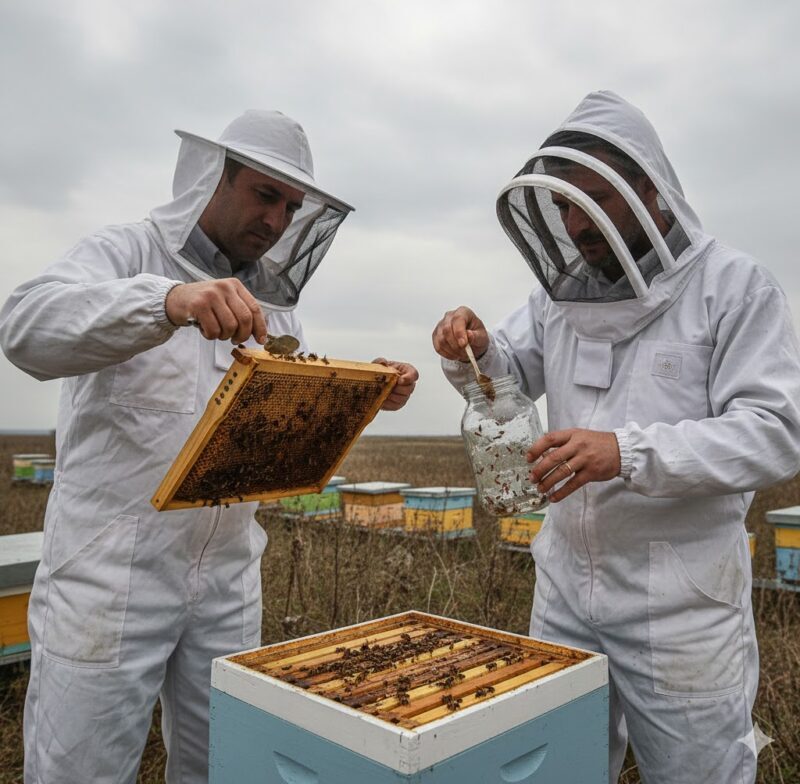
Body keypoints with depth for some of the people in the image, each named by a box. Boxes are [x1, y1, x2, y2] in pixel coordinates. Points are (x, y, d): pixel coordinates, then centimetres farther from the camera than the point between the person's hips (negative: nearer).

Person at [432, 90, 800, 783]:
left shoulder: (734, 285, -10)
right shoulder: (561, 291, 7)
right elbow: (509, 376, 13)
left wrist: (629, 452, -31)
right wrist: (473, 353, -10)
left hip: (680, 600, -5)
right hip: (566, 583, 5)